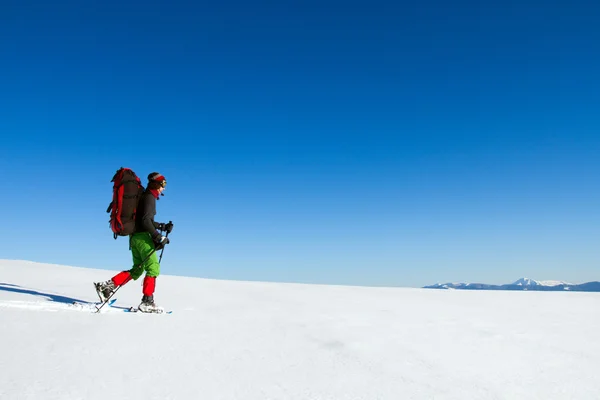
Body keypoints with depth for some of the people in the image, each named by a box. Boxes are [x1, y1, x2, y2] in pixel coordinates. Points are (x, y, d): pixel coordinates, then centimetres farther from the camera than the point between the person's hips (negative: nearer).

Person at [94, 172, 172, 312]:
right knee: (153, 267, -7)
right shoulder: (149, 197, -9)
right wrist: (159, 237, -18)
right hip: (142, 236, -10)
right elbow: (146, 221, -19)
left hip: (135, 236, 10)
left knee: (137, 269, 15)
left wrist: (163, 226, 18)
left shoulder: (145, 197, 20)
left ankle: (106, 286, 10)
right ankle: (147, 302, -9)